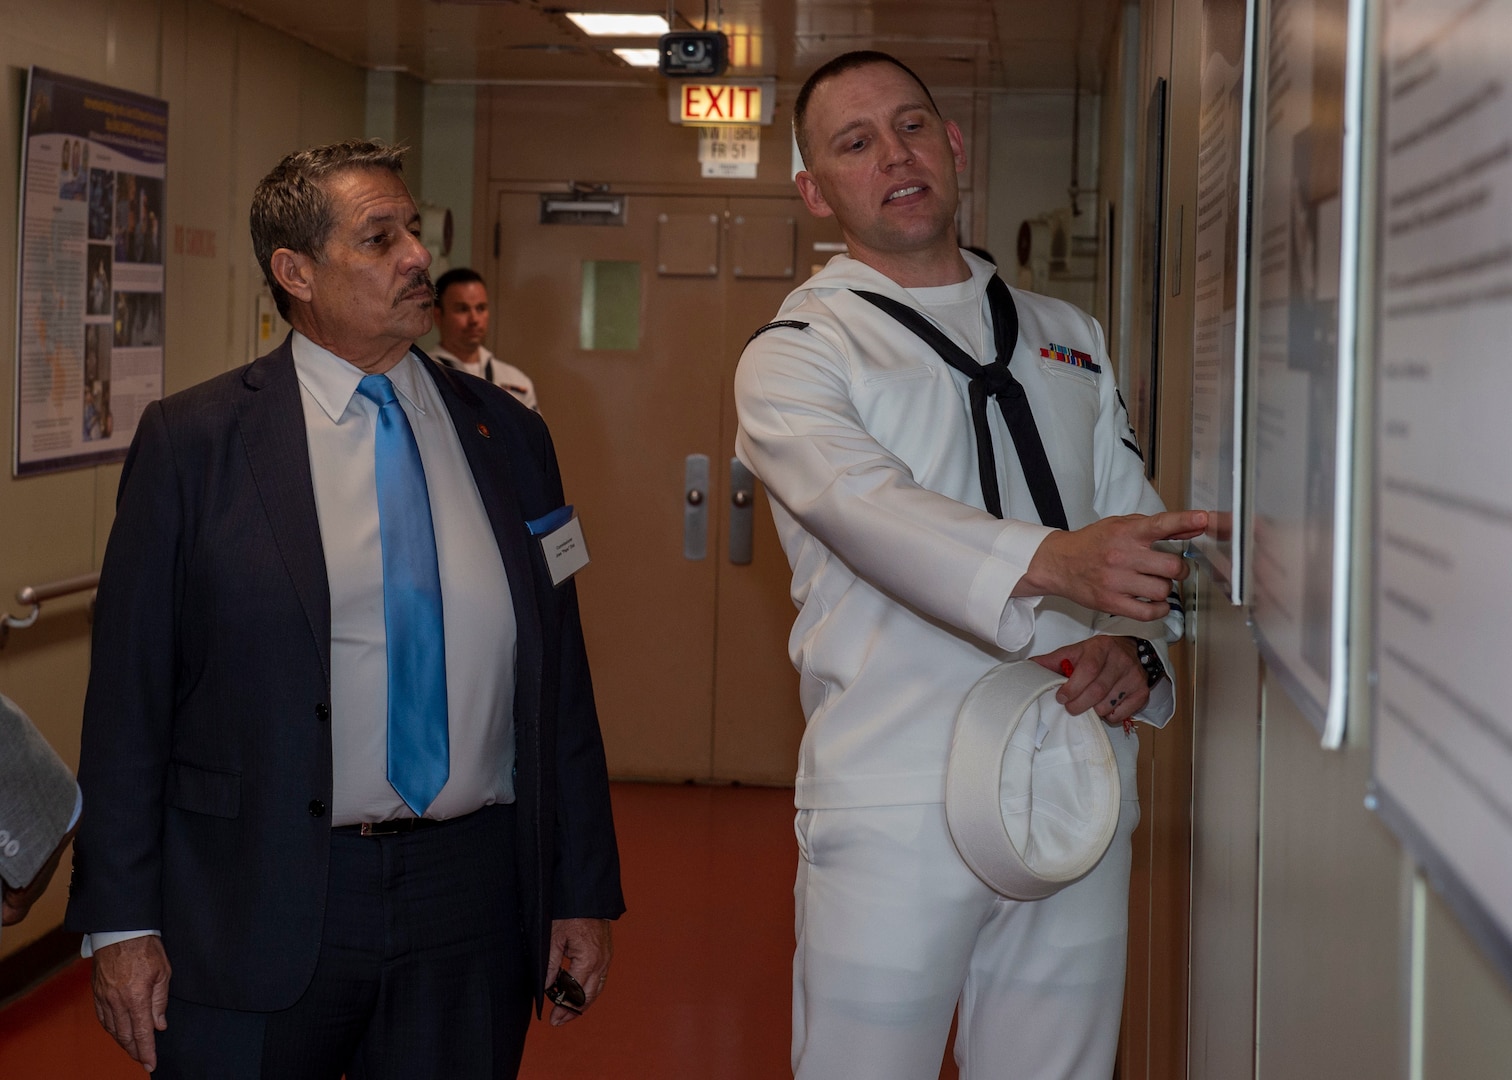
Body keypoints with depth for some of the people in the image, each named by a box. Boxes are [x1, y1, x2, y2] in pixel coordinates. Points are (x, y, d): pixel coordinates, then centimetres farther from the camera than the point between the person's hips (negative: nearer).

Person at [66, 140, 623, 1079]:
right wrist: (121, 923, -6)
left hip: (473, 906, 3)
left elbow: (560, 678, 9)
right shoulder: (191, 441, -2)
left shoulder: (510, 438, 8)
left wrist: (583, 893, 7)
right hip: (255, 921, -2)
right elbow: (129, 694, -3)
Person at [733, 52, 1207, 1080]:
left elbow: (1138, 530, 16)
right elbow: (870, 507, -19)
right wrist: (1052, 563, -36)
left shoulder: (1069, 337, 17)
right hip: (896, 811, -4)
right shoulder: (794, 352, 1)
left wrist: (1136, 646, -8)